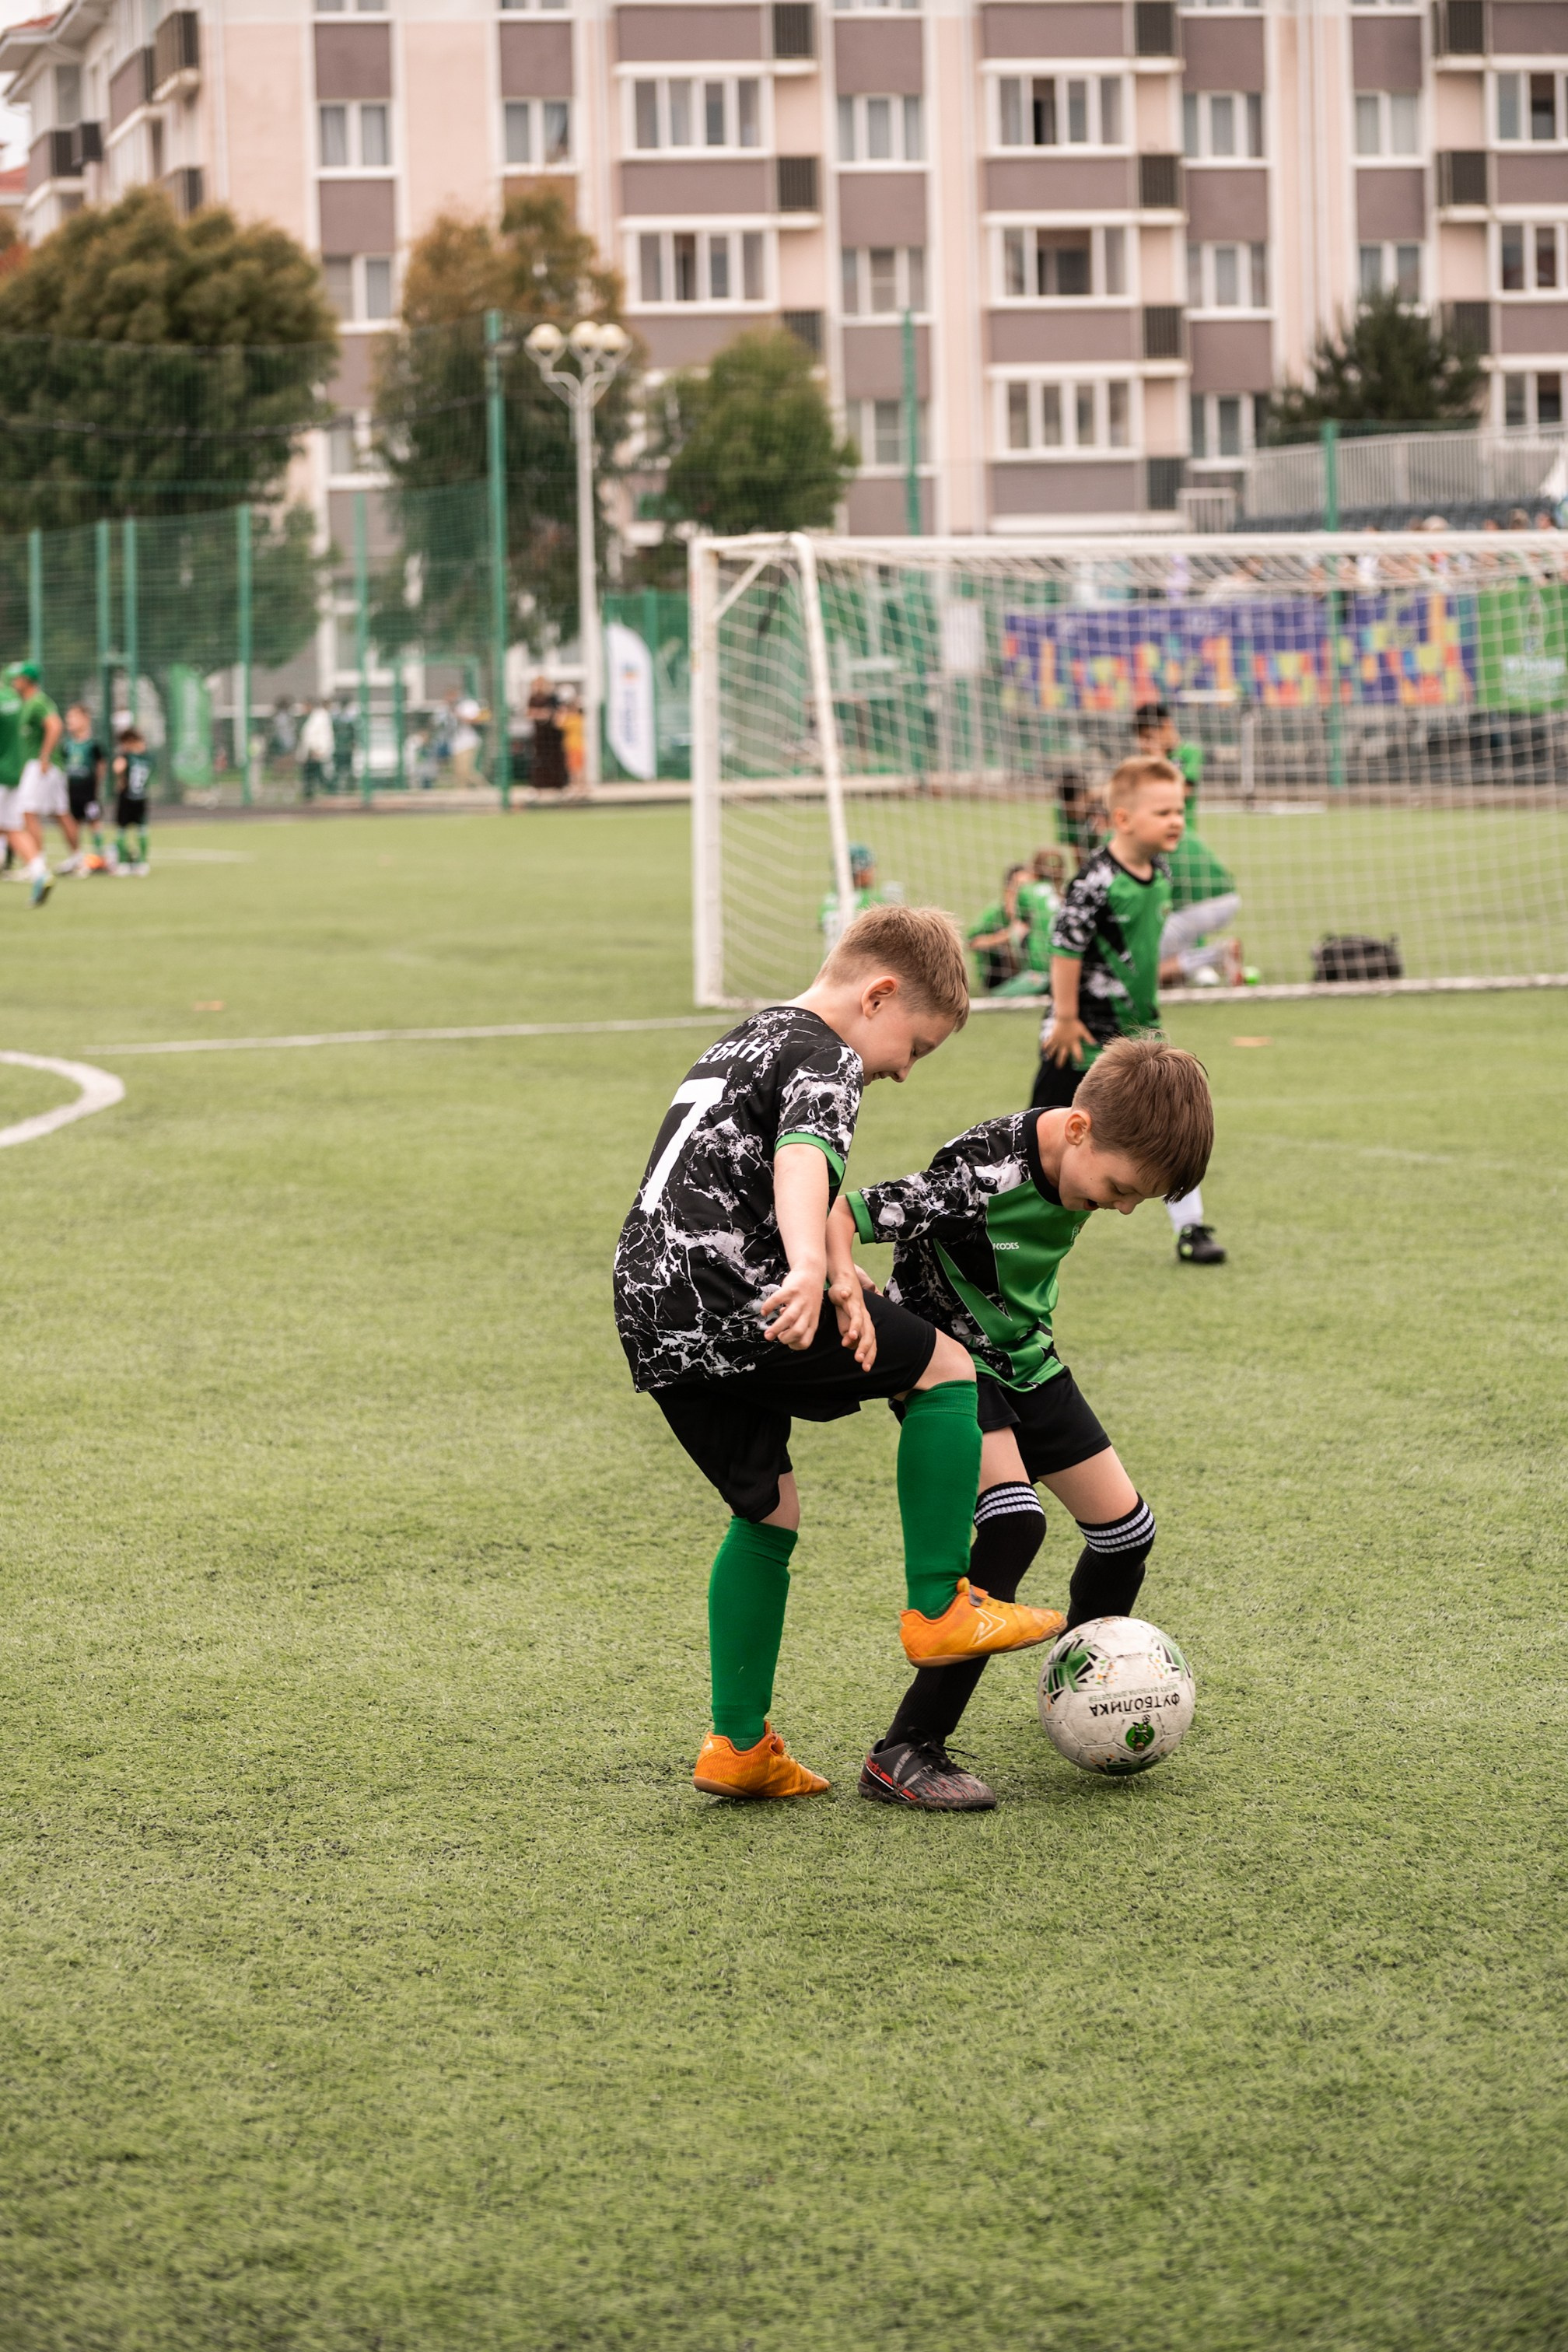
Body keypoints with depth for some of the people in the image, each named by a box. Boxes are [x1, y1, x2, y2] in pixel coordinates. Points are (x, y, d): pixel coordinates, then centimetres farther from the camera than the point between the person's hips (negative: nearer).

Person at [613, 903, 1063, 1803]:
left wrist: (838, 1275, 11)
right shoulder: (825, 1058, -5)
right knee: (947, 1368, 3)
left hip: (652, 1321, 9)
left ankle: (738, 1744, 19)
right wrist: (811, 1271, -43)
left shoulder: (745, 1042, 26)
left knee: (769, 1511, 20)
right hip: (728, 1302, -9)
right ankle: (940, 1607, 3)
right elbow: (802, 1157, -25)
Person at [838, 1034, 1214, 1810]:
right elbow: (839, 1213, -36)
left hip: (1022, 1359, 8)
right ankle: (904, 1753, -25)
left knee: (1125, 1529, 8)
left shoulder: (1088, 1161, -7)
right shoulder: (985, 1176, -32)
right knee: (1013, 1522, -28)